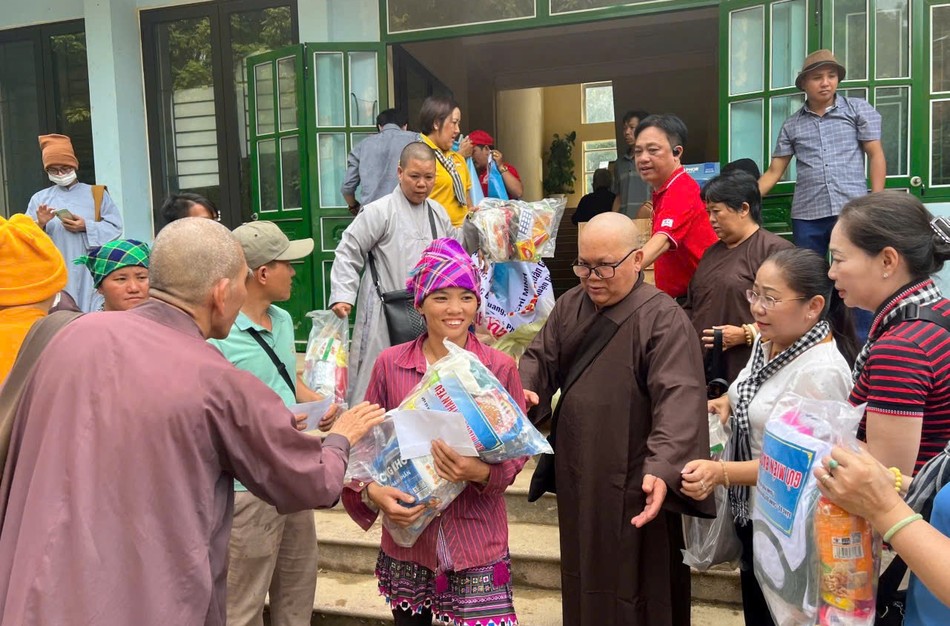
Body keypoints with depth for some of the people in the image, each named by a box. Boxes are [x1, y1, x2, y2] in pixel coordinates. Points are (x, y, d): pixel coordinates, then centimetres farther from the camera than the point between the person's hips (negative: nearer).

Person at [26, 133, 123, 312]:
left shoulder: (97, 195, 10)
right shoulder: (39, 199, 12)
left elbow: (115, 228, 1)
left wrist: (86, 227, -12)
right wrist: (40, 225, -12)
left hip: (90, 273, -1)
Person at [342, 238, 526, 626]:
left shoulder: (499, 368, -5)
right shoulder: (390, 364, -2)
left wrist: (481, 472, -22)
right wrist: (372, 491, -15)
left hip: (477, 541, -1)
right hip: (406, 538, 2)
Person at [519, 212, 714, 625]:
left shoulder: (662, 318, -17)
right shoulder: (569, 306, 6)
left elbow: (678, 398, -26)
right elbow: (541, 359, 11)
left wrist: (662, 468, -40)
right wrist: (523, 389, -14)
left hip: (633, 482, -6)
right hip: (578, 473, 7)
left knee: (632, 586, 7)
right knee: (584, 576, 22)